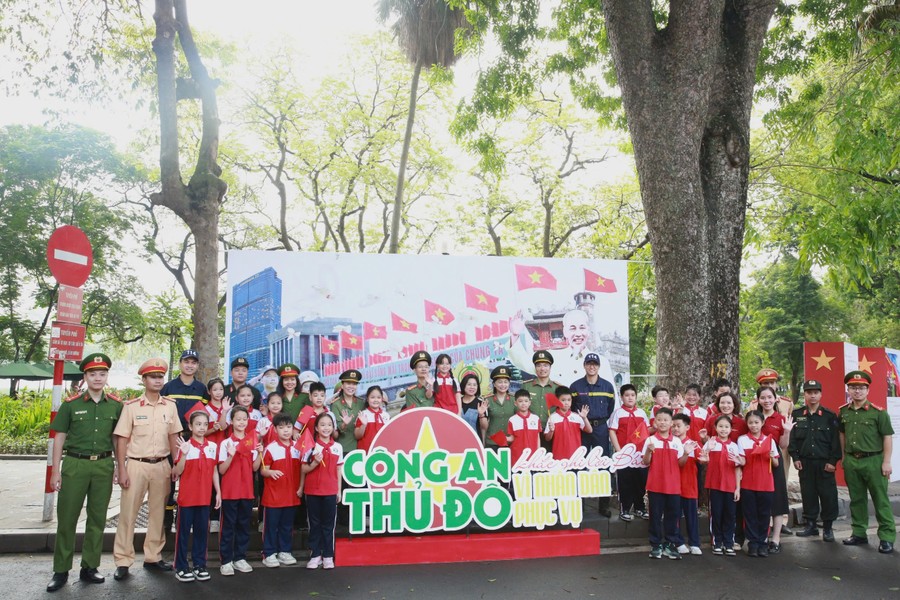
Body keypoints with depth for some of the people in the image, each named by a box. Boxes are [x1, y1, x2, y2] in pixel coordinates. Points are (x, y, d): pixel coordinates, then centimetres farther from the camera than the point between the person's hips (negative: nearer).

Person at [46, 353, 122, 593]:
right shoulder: (71, 404, 0)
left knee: (97, 519, 7)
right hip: (74, 464, -2)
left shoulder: (116, 405, 4)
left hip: (103, 465, 2)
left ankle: (89, 568, 18)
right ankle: (61, 571, 12)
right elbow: (59, 437, 2)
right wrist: (55, 471, -2)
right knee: (66, 519, 1)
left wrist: (120, 467, 7)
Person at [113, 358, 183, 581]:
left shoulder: (170, 406, 4)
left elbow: (173, 437, 9)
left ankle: (153, 557, 21)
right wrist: (122, 470, -8)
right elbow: (122, 439, -4)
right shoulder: (131, 406, -4)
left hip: (161, 465, 3)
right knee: (128, 513, 1)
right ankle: (123, 561, 10)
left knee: (157, 512, 10)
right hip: (136, 464, -3)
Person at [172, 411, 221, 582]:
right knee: (183, 531, 5)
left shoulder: (212, 446, 5)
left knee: (202, 531, 10)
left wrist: (218, 492, 7)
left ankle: (199, 565, 20)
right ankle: (181, 567, 13)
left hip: (204, 497, 4)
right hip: (187, 497, -3)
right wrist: (184, 454, -26)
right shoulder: (185, 446, -7)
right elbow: (177, 472, -11)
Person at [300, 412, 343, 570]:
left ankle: (328, 556, 13)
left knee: (328, 524, 6)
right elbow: (304, 469, -1)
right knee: (315, 524, 7)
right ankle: (315, 555, 16)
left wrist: (339, 490, 6)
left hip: (330, 491, 1)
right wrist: (315, 463, -19)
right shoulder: (311, 446, -4)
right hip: (312, 491, -1)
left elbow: (338, 470, 8)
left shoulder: (337, 447, 3)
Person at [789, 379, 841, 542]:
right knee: (808, 494, 8)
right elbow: (792, 438, 5)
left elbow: (836, 440, -3)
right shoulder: (796, 415, 5)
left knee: (828, 495, 1)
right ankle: (810, 525, 19)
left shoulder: (830, 416, -1)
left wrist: (833, 461, -7)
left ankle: (827, 527, 14)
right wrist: (795, 458, 0)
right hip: (805, 462, 2)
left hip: (824, 463, -2)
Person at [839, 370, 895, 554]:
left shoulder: (878, 412, -9)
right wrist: (844, 456, 15)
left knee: (881, 501, 2)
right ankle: (859, 533, 24)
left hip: (873, 461, -5)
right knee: (856, 499, 13)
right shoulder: (844, 411, 6)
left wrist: (886, 462, -11)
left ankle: (887, 538, 10)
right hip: (851, 461, 5)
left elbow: (887, 437, -8)